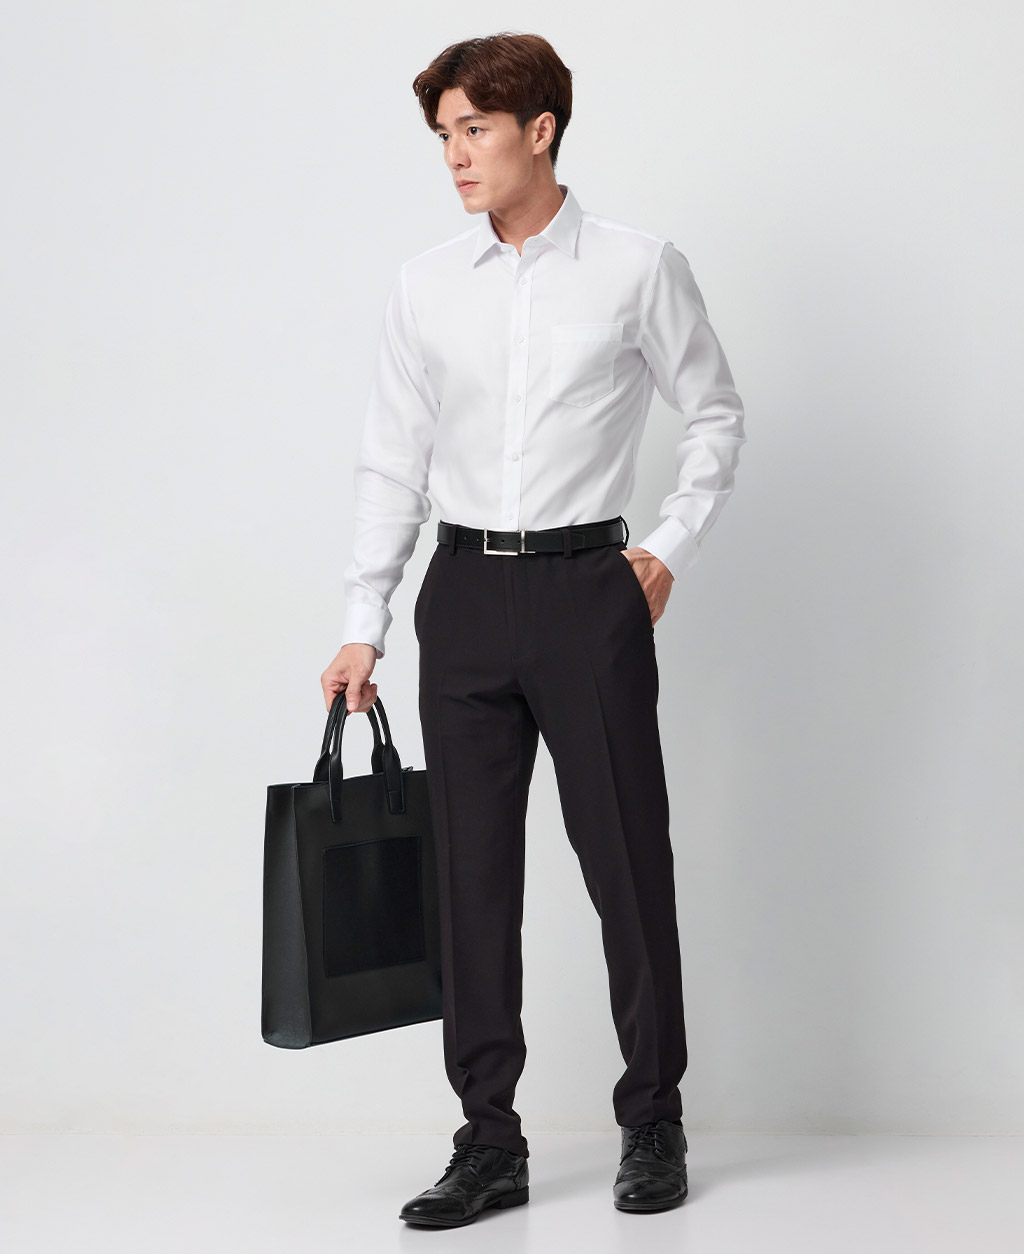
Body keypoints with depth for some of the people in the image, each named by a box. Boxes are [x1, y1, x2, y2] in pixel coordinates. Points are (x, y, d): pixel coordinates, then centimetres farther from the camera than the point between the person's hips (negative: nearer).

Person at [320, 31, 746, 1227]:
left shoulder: (639, 268, -1)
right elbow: (392, 459, 8)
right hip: (463, 594, 3)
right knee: (472, 873, 4)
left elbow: (716, 415, 9)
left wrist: (672, 546, 0)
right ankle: (489, 1140, 14)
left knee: (626, 861, 2)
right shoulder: (424, 285, 6)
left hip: (587, 589, -3)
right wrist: (363, 625, 3)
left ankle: (653, 1125, 17)